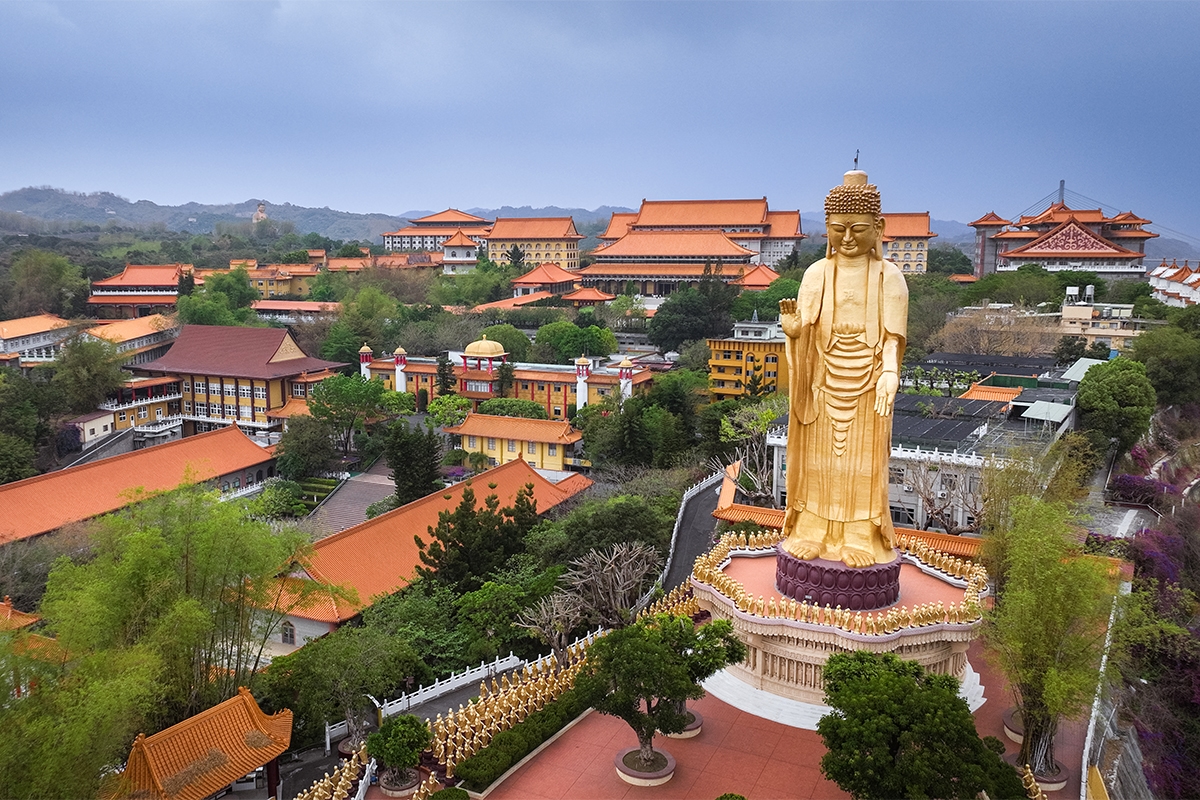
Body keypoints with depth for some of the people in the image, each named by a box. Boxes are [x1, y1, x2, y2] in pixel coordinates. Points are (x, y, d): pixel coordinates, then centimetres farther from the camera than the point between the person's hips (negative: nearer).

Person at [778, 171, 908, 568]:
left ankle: (860, 538, 19)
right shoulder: (817, 274, 1)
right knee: (819, 456, 9)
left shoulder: (889, 277, -3)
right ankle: (812, 531, 21)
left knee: (863, 460, 7)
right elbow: (803, 330, -2)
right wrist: (792, 325, -25)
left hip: (867, 384, -1)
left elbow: (892, 336, -6)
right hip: (824, 382, 1)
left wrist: (889, 374, -22)